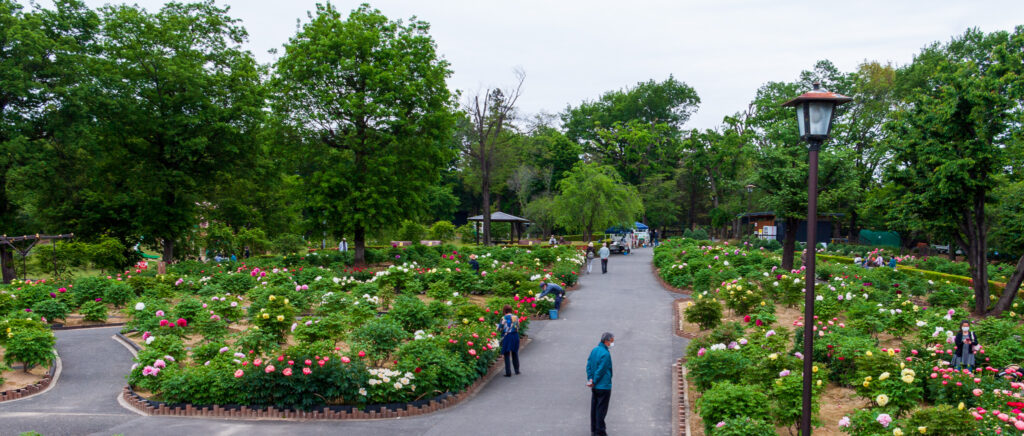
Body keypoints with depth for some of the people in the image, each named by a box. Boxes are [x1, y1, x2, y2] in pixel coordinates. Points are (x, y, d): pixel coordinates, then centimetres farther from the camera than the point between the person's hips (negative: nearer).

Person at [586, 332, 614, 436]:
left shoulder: (594, 350, 7)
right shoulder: (605, 353, -20)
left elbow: (588, 366, 6)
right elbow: (600, 370, -20)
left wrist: (590, 379, 0)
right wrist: (594, 382, -10)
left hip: (595, 387, 8)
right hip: (604, 386, -8)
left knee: (594, 407, 14)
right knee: (601, 409, 1)